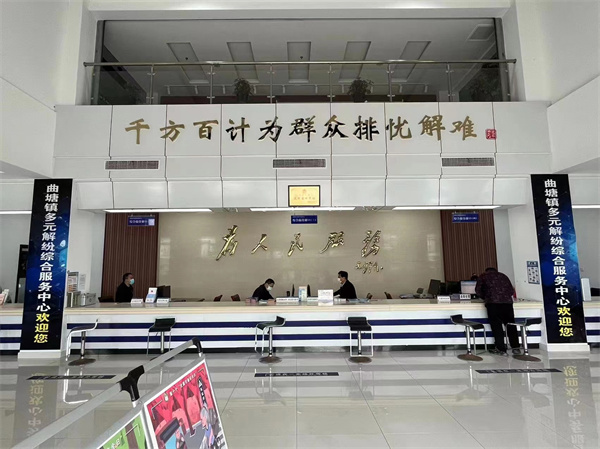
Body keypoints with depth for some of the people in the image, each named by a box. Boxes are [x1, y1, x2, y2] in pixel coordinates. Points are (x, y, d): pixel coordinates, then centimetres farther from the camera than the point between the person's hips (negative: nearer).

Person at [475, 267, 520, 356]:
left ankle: (501, 349, 4)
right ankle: (516, 348, 16)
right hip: (507, 302, 3)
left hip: (493, 303, -3)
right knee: (511, 325, 13)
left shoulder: (483, 276, 17)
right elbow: (512, 291, 20)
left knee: (496, 326, 3)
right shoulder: (503, 276, 25)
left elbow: (478, 290, 8)